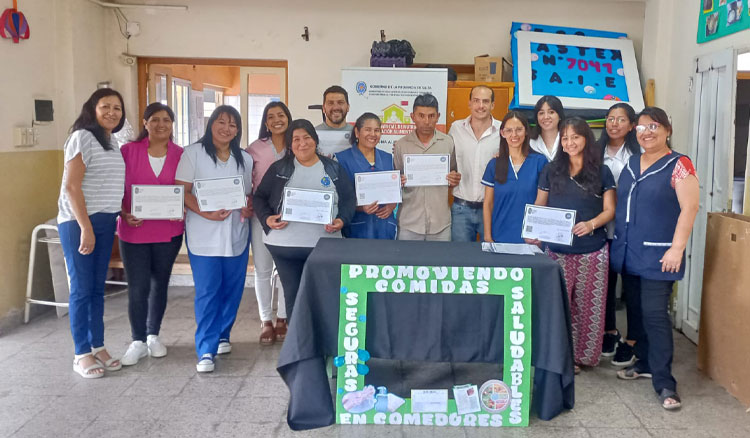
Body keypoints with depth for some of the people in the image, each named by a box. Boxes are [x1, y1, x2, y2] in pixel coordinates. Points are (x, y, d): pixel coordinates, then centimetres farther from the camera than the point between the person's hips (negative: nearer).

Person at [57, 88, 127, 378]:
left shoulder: (112, 144, 14)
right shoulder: (82, 138, -9)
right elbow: (71, 187, -15)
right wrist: (85, 228, -18)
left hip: (105, 223, 7)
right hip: (78, 223, -7)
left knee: (98, 288, 12)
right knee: (82, 289, -1)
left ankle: (98, 347, 20)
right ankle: (82, 355, 8)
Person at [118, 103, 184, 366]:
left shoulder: (180, 155, 2)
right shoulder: (128, 152, -2)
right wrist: (124, 215, -14)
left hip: (169, 232, 2)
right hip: (134, 230, -1)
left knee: (160, 283, 13)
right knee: (137, 287, -2)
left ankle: (153, 336, 30)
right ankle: (138, 342, 15)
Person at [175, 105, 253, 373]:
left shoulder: (245, 159, 14)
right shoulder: (193, 153, 1)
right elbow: (183, 191, -5)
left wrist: (250, 208, -5)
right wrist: (206, 213, -20)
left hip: (236, 234, 4)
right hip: (204, 234, -4)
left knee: (232, 289, 7)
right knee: (207, 292, -6)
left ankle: (221, 336, 26)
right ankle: (206, 350, -1)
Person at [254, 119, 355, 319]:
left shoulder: (334, 169, 8)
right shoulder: (278, 169, 7)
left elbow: (348, 198, 8)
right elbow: (259, 197, 9)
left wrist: (342, 220, -10)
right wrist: (267, 218, -10)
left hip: (324, 246, 0)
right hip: (285, 244, 1)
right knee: (293, 295, 9)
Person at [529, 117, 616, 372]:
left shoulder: (601, 172, 6)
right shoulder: (552, 170, 9)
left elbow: (609, 210, 5)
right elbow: (539, 207, 11)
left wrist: (592, 223, -15)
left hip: (592, 252, 0)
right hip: (557, 250, 1)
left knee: (589, 305, 4)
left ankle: (585, 355, 18)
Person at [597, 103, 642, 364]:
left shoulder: (638, 153, -6)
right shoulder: (597, 152, 8)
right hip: (604, 228, 4)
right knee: (606, 281, 13)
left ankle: (631, 342, 15)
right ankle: (610, 332, 30)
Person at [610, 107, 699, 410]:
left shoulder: (678, 166, -7)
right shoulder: (631, 164, 12)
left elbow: (689, 208, -12)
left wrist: (677, 248, -19)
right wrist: (617, 243, 14)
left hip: (657, 255, -6)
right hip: (628, 253, 6)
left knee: (655, 314, -9)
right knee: (635, 311, 13)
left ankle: (664, 382, -2)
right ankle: (644, 363, 29)